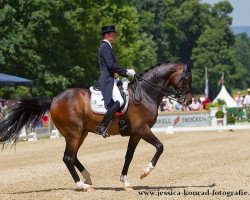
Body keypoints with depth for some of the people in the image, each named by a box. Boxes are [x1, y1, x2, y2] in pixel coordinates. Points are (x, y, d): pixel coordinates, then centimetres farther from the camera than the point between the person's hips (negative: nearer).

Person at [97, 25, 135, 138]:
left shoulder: (106, 46, 23)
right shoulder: (105, 47, -10)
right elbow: (111, 65, -21)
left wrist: (126, 73, 17)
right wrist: (126, 71, -15)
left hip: (110, 79, 11)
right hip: (107, 80, -11)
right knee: (118, 101, -26)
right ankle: (102, 126, -26)